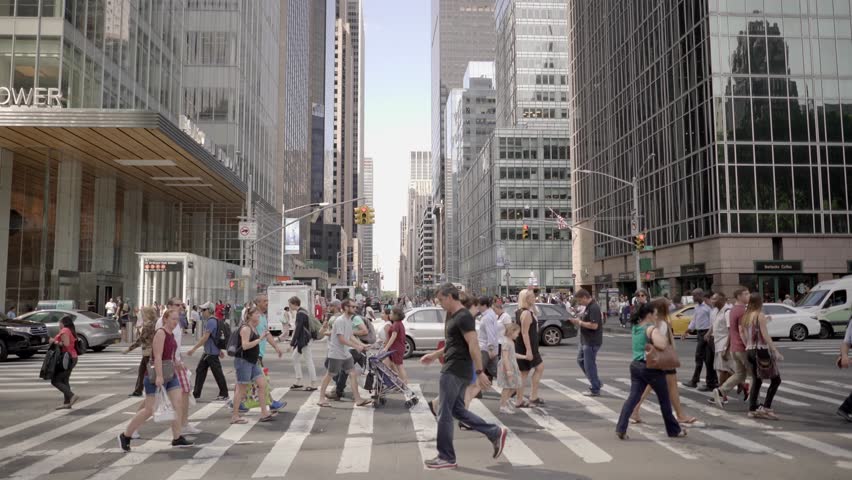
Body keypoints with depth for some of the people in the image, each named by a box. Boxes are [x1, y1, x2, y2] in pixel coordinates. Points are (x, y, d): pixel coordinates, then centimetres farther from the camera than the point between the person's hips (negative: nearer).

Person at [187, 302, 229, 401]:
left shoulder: (211, 321, -18)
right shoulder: (208, 321, 15)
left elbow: (205, 338, -22)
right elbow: (215, 337, 20)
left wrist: (194, 349, -20)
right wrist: (220, 350, 23)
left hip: (212, 353, -10)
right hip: (207, 352, 10)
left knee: (217, 373, -2)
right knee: (200, 371, 11)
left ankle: (224, 395, 7)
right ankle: (196, 394, 17)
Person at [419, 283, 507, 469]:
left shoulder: (463, 317, -17)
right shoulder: (451, 316, 14)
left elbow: (473, 346, -21)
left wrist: (479, 372, -23)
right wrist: (434, 355, 23)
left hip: (455, 372, -10)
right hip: (453, 370, 10)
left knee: (444, 414, -2)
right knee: (457, 410, 14)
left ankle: (446, 458, 9)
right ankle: (495, 433, 18)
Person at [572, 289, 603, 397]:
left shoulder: (594, 308, -21)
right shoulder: (589, 307, 11)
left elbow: (594, 325, -28)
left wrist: (580, 322, -18)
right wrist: (578, 322, 4)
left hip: (592, 342, -11)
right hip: (585, 340, 11)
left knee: (589, 365, -2)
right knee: (580, 360, 19)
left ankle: (595, 390, 11)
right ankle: (596, 383, 27)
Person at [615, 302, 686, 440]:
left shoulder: (635, 327, 11)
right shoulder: (652, 328, -14)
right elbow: (662, 345, -29)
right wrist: (660, 329, -13)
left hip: (635, 365, 7)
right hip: (651, 367, -7)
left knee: (633, 397, 1)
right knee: (664, 400, 11)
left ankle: (621, 428, -12)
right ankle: (674, 430, 26)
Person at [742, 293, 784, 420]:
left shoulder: (745, 316, 10)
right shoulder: (760, 315, -10)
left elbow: (743, 334, 9)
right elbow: (765, 335, -15)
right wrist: (775, 351, -15)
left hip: (750, 351, 7)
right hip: (761, 350, -7)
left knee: (756, 381, 13)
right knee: (776, 380, 1)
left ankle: (752, 409, 9)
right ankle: (765, 407, -8)